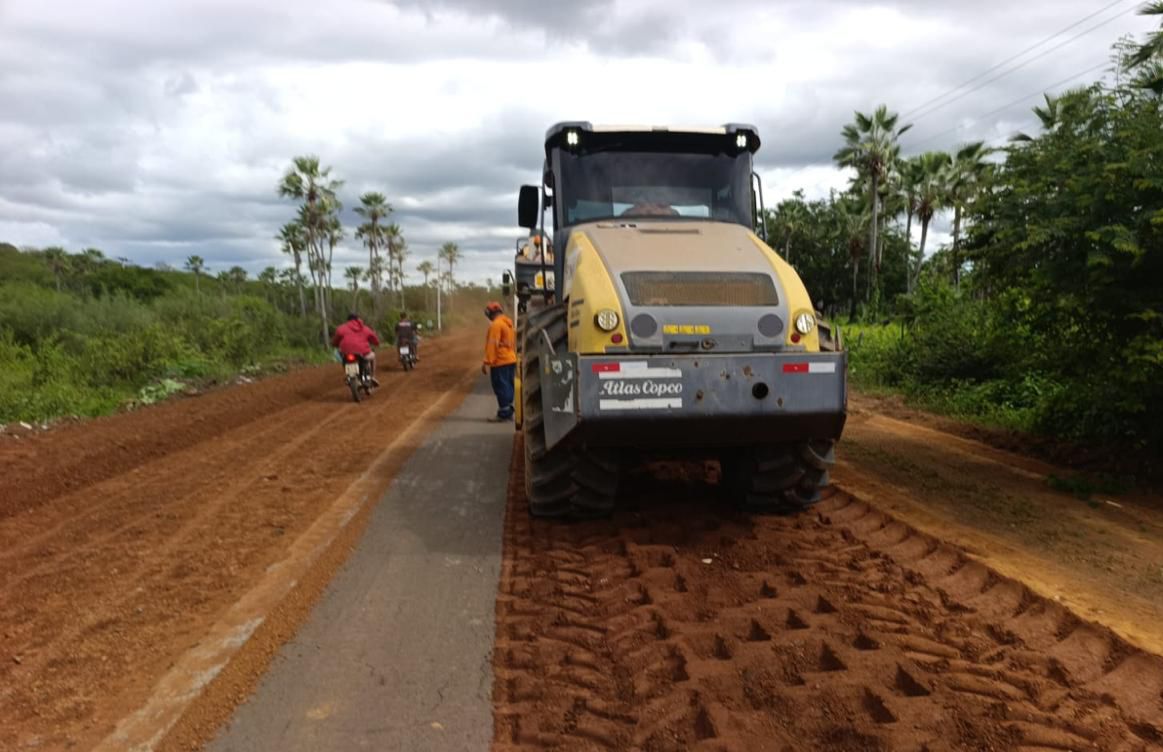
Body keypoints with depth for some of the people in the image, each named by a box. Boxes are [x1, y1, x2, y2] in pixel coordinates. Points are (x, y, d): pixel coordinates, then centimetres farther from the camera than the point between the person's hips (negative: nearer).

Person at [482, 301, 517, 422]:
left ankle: (503, 413, -4)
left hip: (500, 362, -9)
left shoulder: (496, 324, -15)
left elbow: (492, 345, -19)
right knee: (508, 386, 13)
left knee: (501, 387, -6)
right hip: (511, 360, 9)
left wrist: (487, 362, -18)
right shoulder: (509, 323, 15)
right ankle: (508, 412, 18)